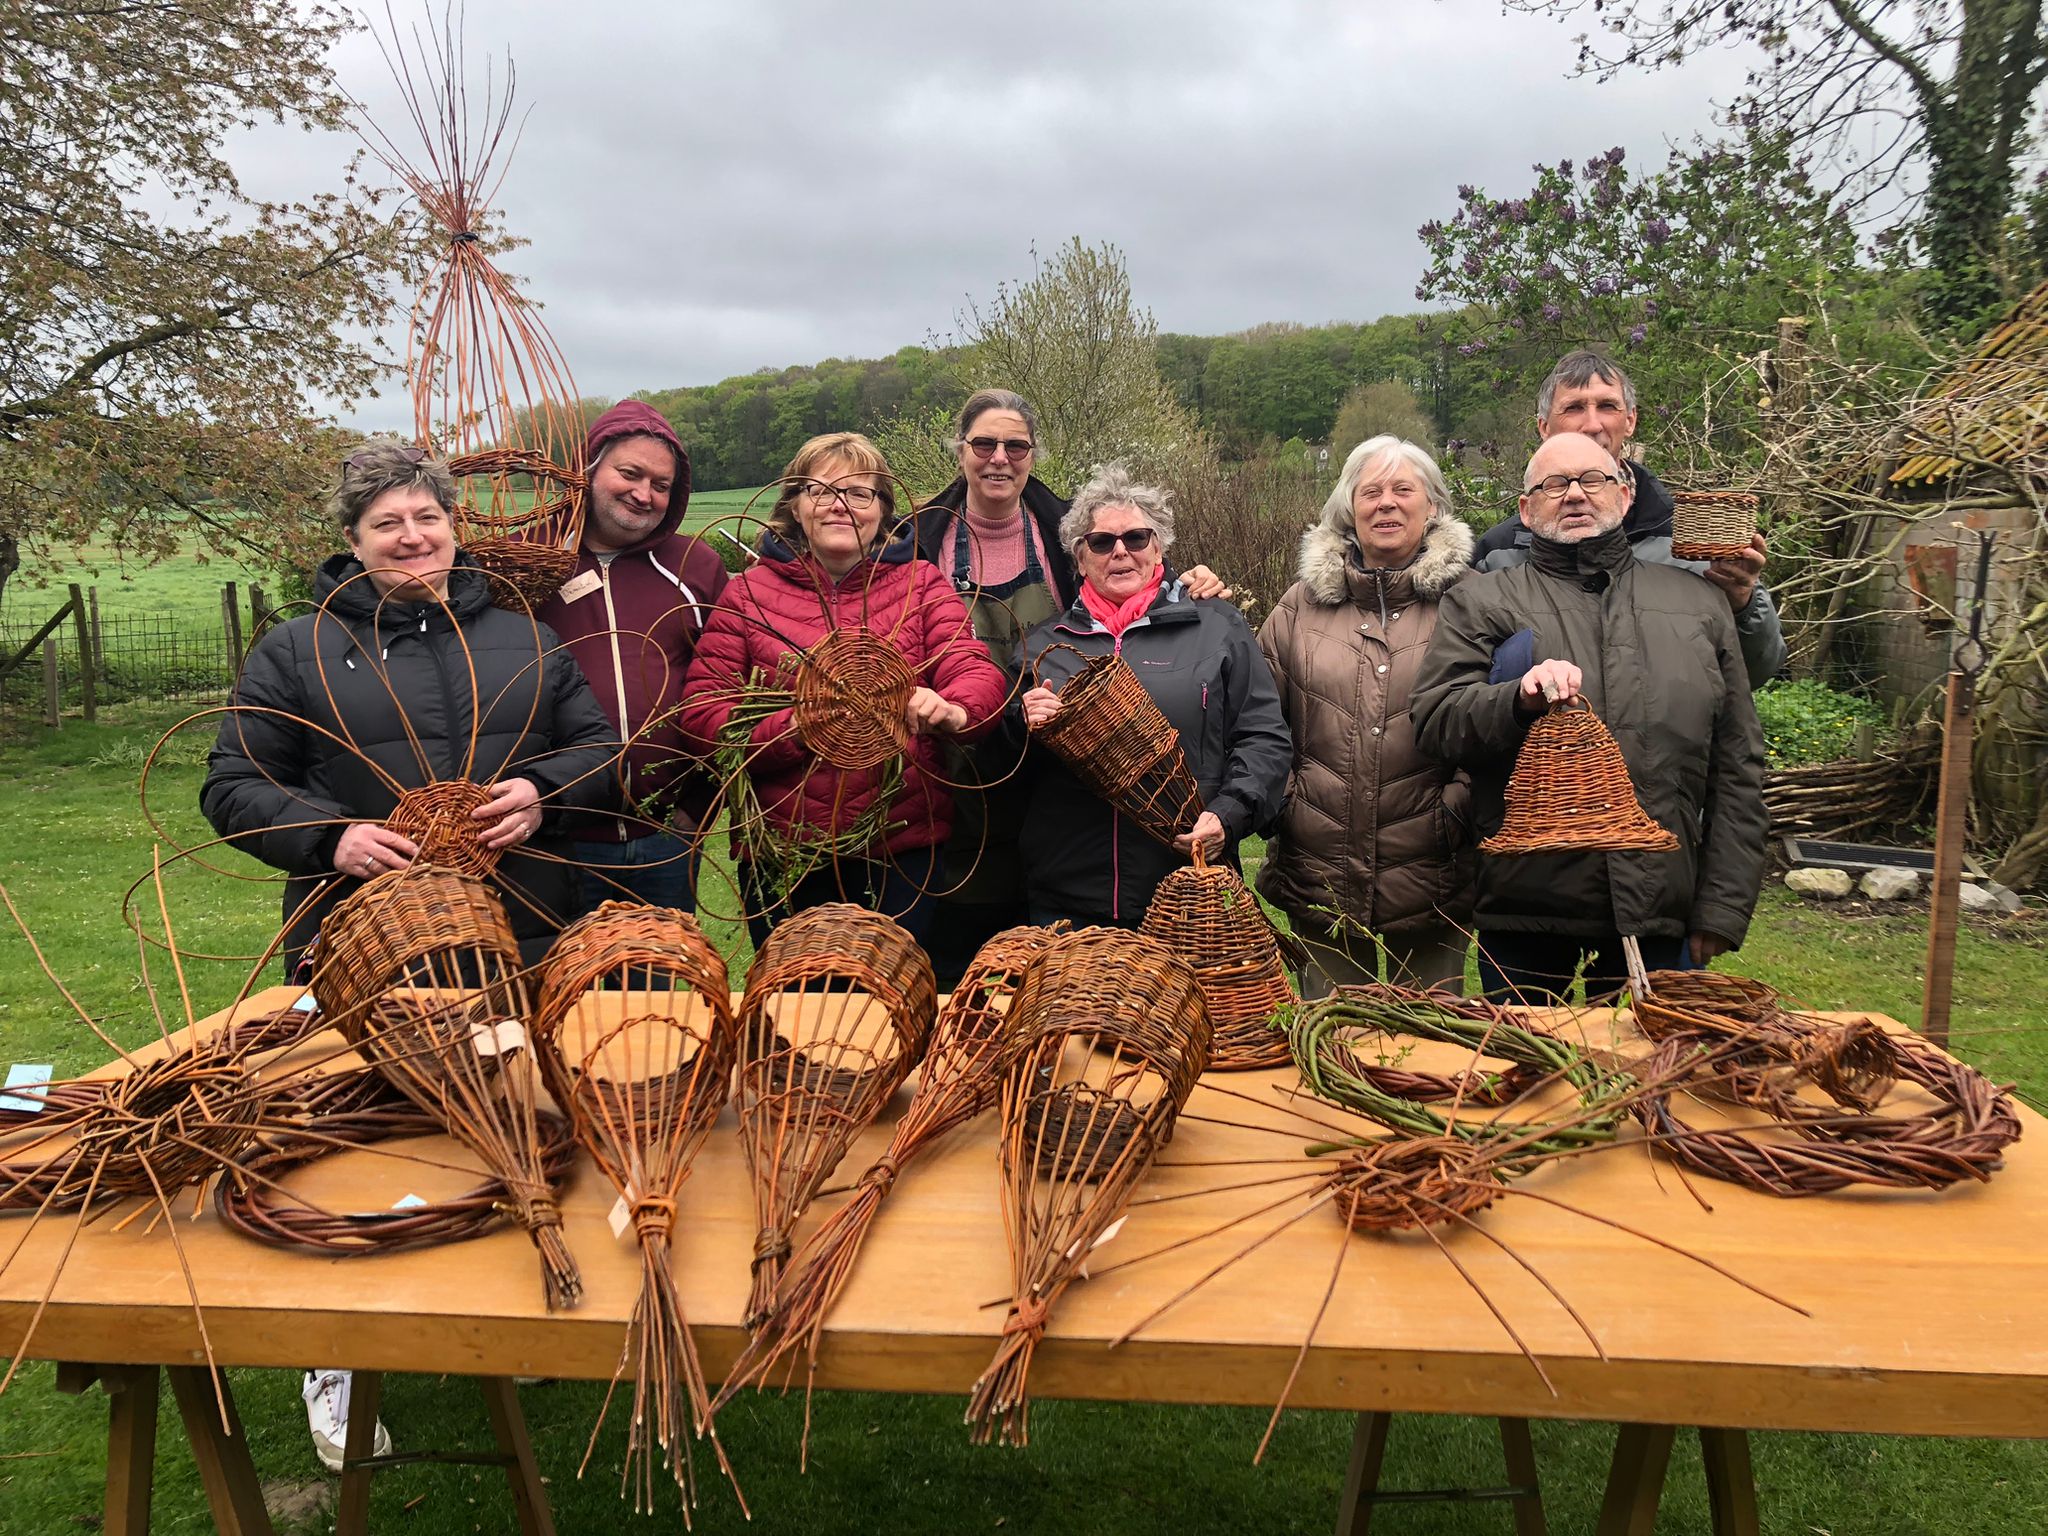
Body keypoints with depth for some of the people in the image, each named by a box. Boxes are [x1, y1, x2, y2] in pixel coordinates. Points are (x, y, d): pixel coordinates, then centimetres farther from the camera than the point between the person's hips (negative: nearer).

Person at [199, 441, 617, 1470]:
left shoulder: (525, 638, 12)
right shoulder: (297, 651, 5)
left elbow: (598, 745, 11)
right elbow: (233, 787, 2)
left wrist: (544, 795, -9)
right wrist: (330, 837, -15)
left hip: (519, 941, 2)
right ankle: (336, 1363, 26)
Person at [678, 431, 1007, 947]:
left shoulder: (921, 582, 7)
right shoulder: (748, 591, 6)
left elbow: (979, 672, -6)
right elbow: (700, 707, -1)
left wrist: (952, 709, -31)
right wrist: (788, 730, -20)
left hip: (901, 847, 0)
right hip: (779, 851, 0)